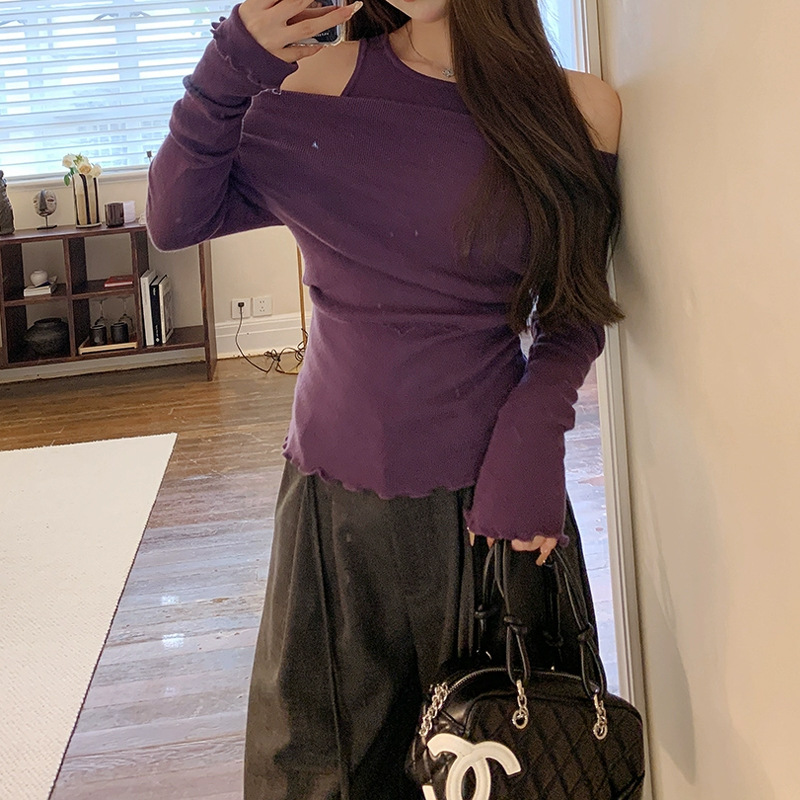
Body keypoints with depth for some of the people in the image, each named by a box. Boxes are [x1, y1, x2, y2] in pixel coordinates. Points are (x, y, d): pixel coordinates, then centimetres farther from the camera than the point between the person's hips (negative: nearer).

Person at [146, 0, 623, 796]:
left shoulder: (580, 111, -5)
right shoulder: (325, 82, -4)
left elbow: (574, 317, 3)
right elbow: (173, 221, -4)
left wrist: (530, 439, -13)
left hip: (486, 490, 0)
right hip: (336, 487, 1)